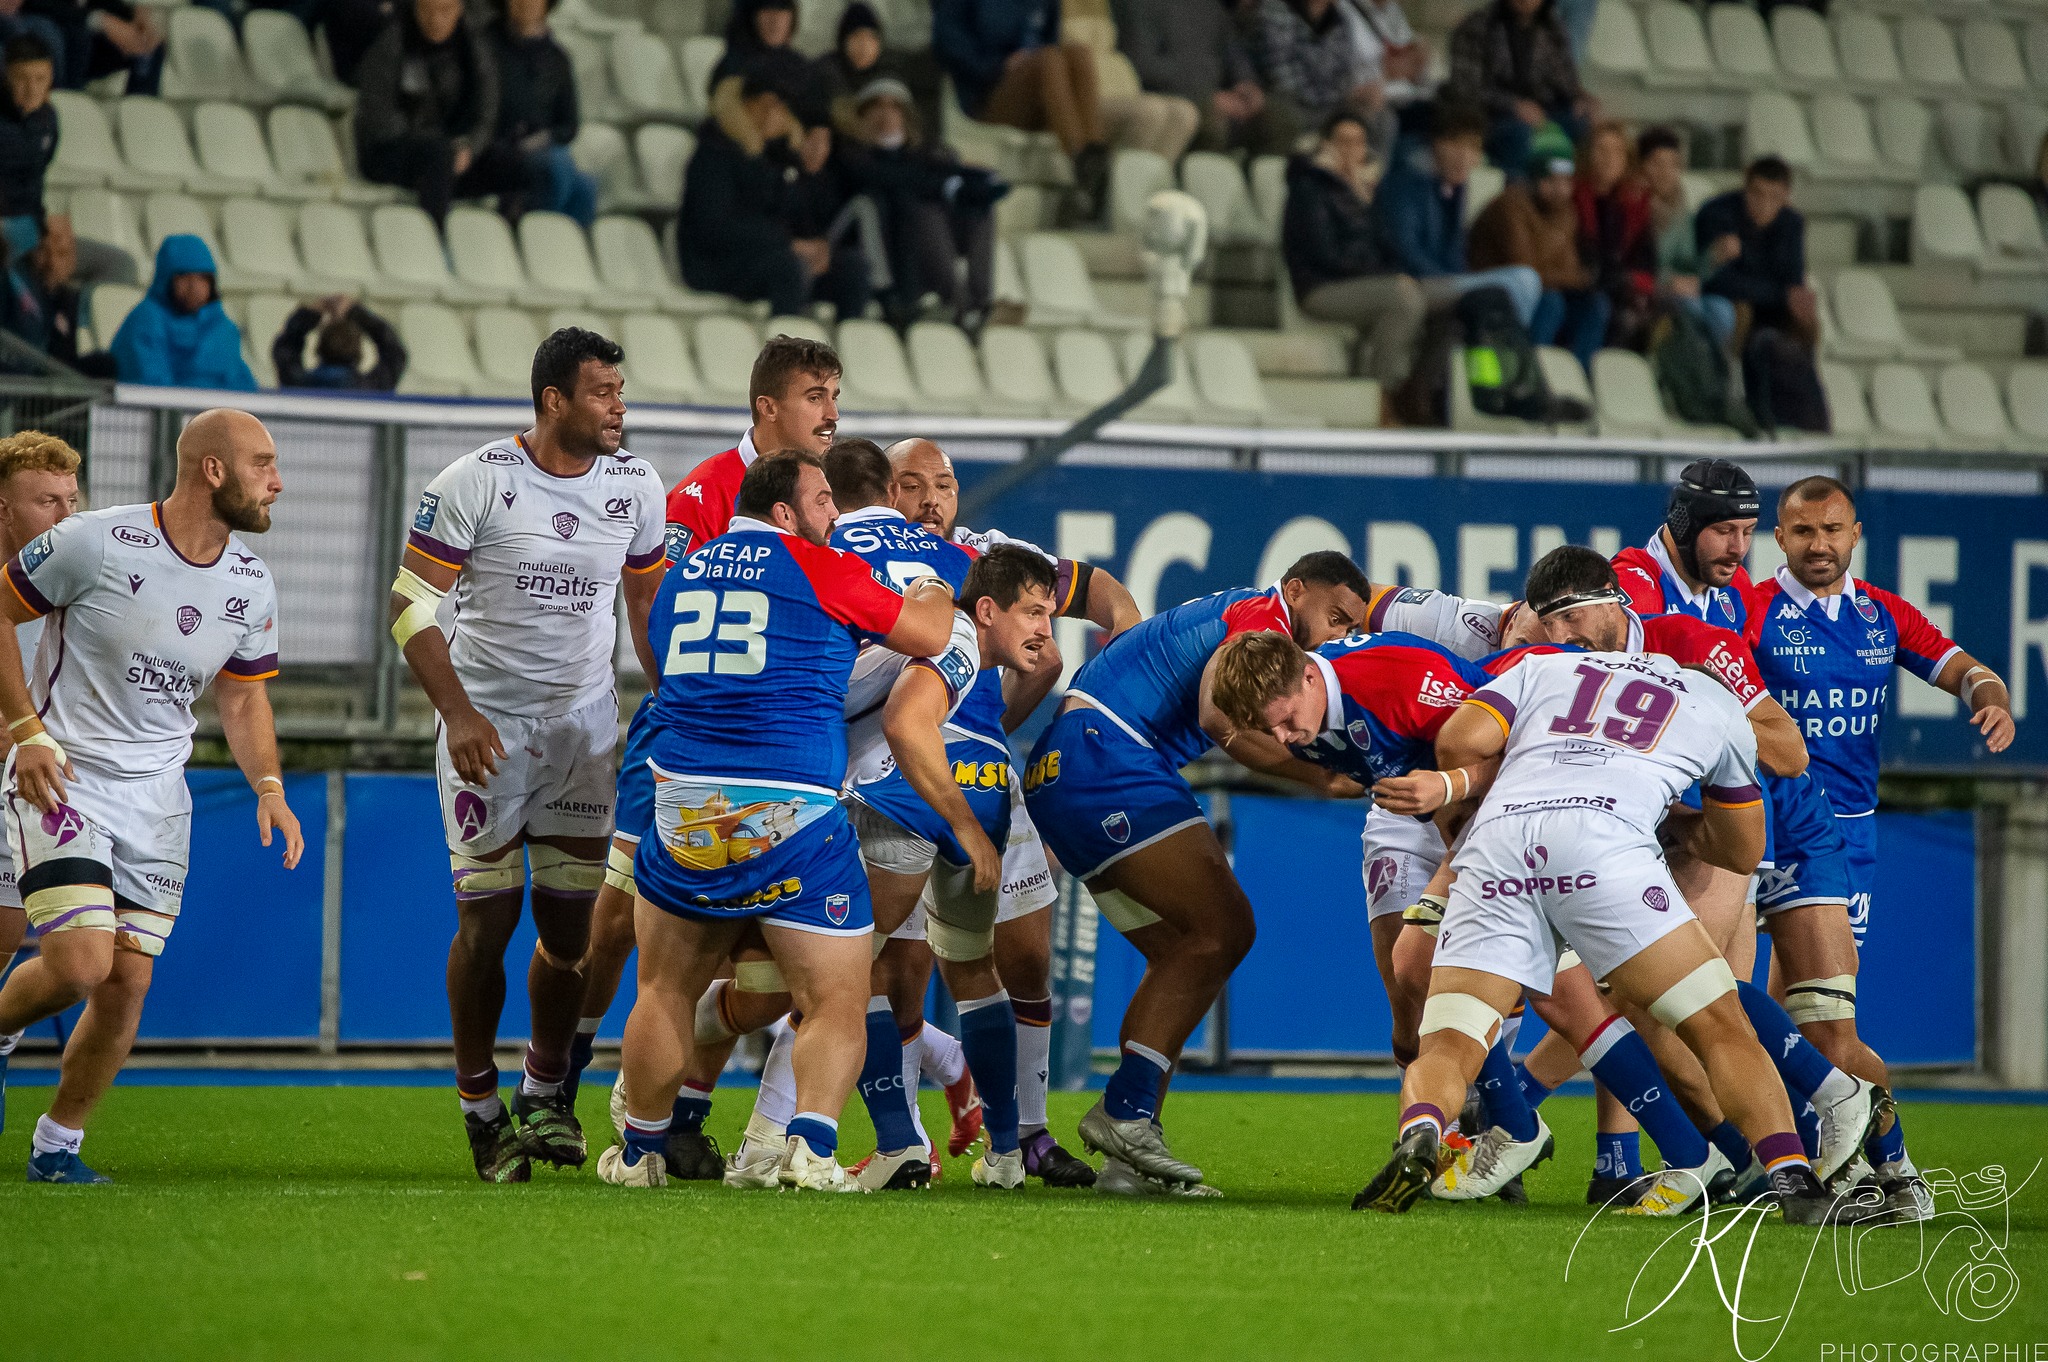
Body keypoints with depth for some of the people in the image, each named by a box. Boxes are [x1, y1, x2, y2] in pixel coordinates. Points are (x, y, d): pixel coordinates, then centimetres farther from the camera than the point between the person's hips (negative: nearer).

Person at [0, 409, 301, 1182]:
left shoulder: (251, 584, 3)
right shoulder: (97, 543, -15)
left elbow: (244, 696, 15)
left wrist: (268, 785, -2)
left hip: (156, 797, 5)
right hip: (63, 776, -5)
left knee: (127, 985, -1)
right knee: (80, 965, -18)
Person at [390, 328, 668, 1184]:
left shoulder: (635, 488, 2)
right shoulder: (475, 483, -12)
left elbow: (649, 602, 16)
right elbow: (411, 602, -9)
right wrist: (458, 713, -17)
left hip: (586, 722, 4)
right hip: (488, 723, -4)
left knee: (571, 921, 0)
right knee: (489, 917, -4)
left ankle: (544, 1095, 18)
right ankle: (480, 1109, 9)